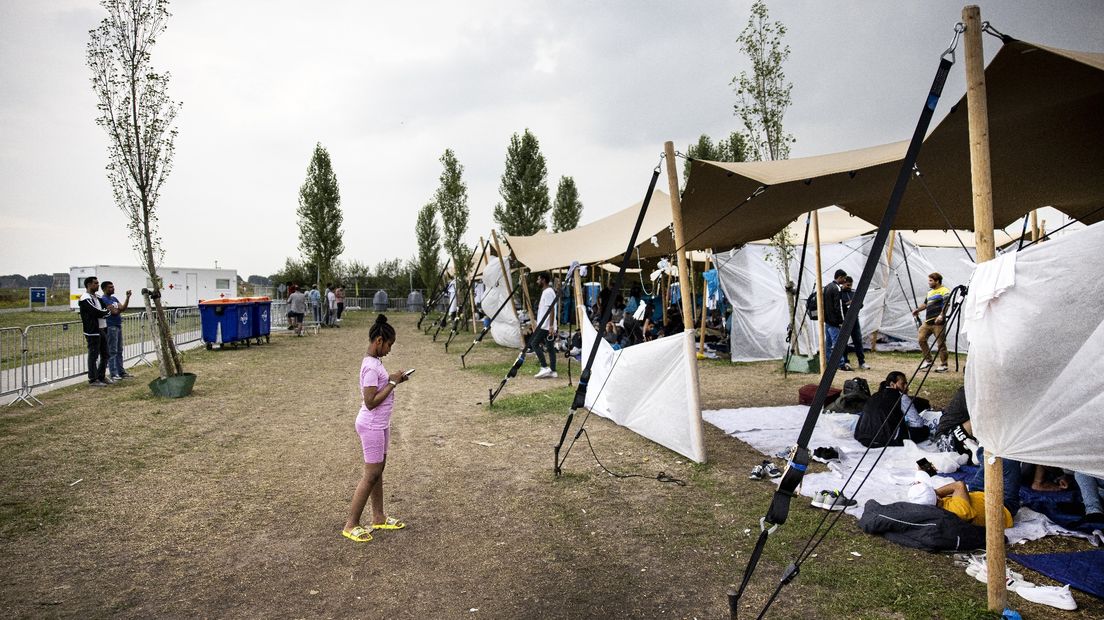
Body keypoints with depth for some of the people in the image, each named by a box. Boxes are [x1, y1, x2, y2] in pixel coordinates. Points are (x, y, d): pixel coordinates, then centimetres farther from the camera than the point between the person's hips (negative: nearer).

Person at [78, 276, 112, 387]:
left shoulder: (97, 298, 17)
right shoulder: (85, 299, -13)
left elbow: (105, 310, 13)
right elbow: (97, 312, -21)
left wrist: (103, 313, -9)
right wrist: (108, 311, -2)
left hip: (102, 330, 9)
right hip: (93, 331, -9)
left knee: (105, 354, 14)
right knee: (93, 356, -2)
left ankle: (101, 376, 26)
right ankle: (93, 380, 6)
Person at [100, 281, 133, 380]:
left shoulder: (114, 298, 15)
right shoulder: (103, 300, -11)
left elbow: (123, 308, 8)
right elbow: (114, 311, -18)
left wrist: (128, 297, 1)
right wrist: (120, 308, 1)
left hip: (118, 326, 9)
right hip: (111, 327, -9)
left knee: (119, 351, 12)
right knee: (112, 352, -6)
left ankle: (121, 372, 18)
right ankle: (113, 374, -3)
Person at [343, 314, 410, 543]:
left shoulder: (374, 362, 7)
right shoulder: (371, 367, -22)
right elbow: (370, 402, -24)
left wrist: (392, 379, 3)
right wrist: (393, 382, -19)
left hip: (379, 424, 10)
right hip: (372, 426, -10)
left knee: (378, 470, 16)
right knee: (371, 474, -2)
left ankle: (379, 517, 27)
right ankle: (351, 525, 7)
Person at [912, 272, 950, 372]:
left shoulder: (944, 291, -4)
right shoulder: (930, 291, 22)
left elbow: (946, 304, -17)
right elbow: (925, 304, 32)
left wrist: (941, 315, -30)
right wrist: (917, 309, 15)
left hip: (938, 322, -8)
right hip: (927, 321, 8)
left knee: (940, 343, -4)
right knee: (921, 338, 2)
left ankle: (943, 365, 7)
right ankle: (928, 360, 15)